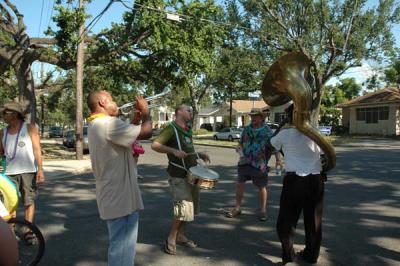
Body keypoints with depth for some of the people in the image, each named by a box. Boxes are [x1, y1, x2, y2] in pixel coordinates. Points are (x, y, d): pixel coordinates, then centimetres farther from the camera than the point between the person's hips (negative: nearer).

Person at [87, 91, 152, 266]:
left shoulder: (96, 125, 14)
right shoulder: (108, 123, -21)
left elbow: (126, 137, 19)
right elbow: (146, 132, -22)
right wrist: (145, 111, -5)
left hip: (113, 197, 11)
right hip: (121, 198, -11)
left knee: (120, 246, 25)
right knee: (122, 250, 1)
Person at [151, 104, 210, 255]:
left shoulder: (187, 130, 16)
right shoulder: (171, 129, -9)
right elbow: (155, 145, -19)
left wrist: (200, 155, 10)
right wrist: (174, 151, -29)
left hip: (192, 174, 9)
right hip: (179, 176, -9)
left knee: (191, 207, 13)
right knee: (184, 208, -11)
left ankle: (180, 235, 27)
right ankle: (171, 239, 7)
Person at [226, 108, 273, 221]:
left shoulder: (267, 131, -5)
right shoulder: (247, 129, 9)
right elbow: (240, 143, 15)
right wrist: (241, 153, -1)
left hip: (259, 164, -4)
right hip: (245, 162, 4)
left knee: (262, 187, 9)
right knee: (239, 184, 6)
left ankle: (263, 210, 24)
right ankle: (237, 208, 21)